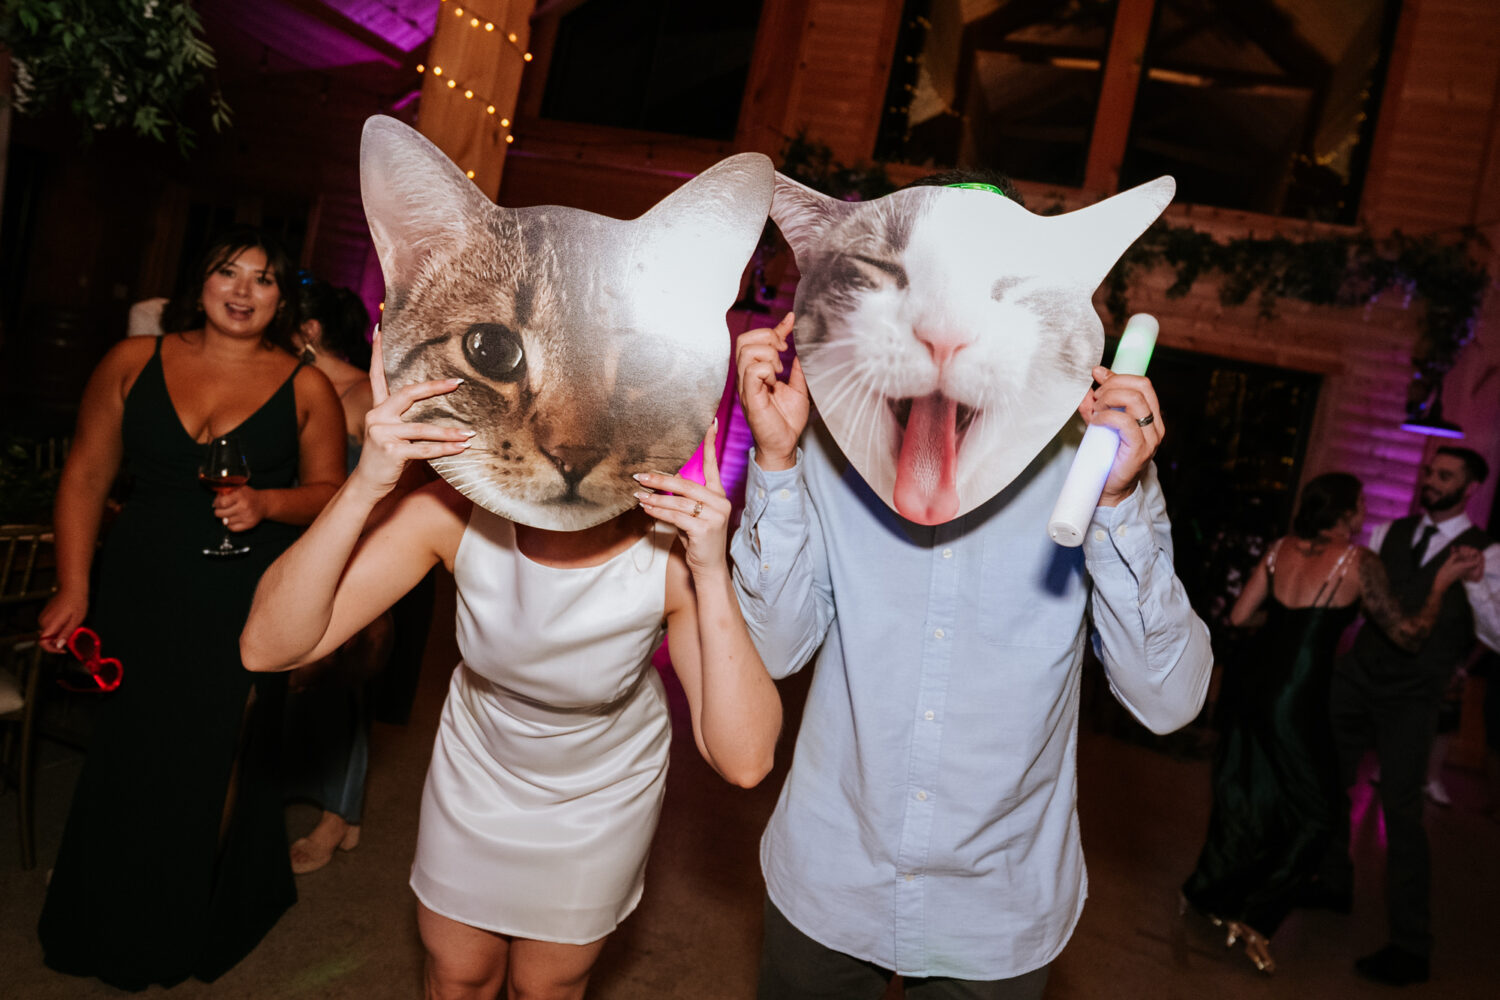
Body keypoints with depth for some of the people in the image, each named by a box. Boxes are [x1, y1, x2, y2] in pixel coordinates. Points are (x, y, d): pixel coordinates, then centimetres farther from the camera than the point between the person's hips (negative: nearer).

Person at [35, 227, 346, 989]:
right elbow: (86, 476, 4)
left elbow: (331, 490, 4)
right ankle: (109, 926, 36)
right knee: (125, 754, 11)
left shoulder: (306, 388, 1)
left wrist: (267, 503, -17)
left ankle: (184, 931, 30)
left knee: (216, 764, 6)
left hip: (247, 604, -1)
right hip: (140, 596, 2)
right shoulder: (133, 362, 4)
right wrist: (73, 586, -1)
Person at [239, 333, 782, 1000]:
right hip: (477, 768, 1)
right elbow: (268, 647, -33)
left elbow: (743, 759, -39)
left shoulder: (672, 549, -34)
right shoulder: (459, 512, -31)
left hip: (600, 796, -1)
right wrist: (363, 487, -45)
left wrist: (712, 575, -46)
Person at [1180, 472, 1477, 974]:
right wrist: (1440, 585, 7)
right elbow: (1408, 634, -4)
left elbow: (1239, 616, 6)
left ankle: (1207, 893, 35)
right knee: (1311, 814, 12)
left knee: (1245, 797, 22)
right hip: (1295, 701, -6)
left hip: (1250, 685, 6)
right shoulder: (1359, 561, -9)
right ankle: (1254, 918, 9)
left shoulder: (1282, 549, 4)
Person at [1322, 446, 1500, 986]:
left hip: (1410, 699, -5)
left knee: (1401, 810, -8)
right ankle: (1333, 883, 36)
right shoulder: (1390, 533, 8)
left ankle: (1411, 947, 2)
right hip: (1357, 678, 5)